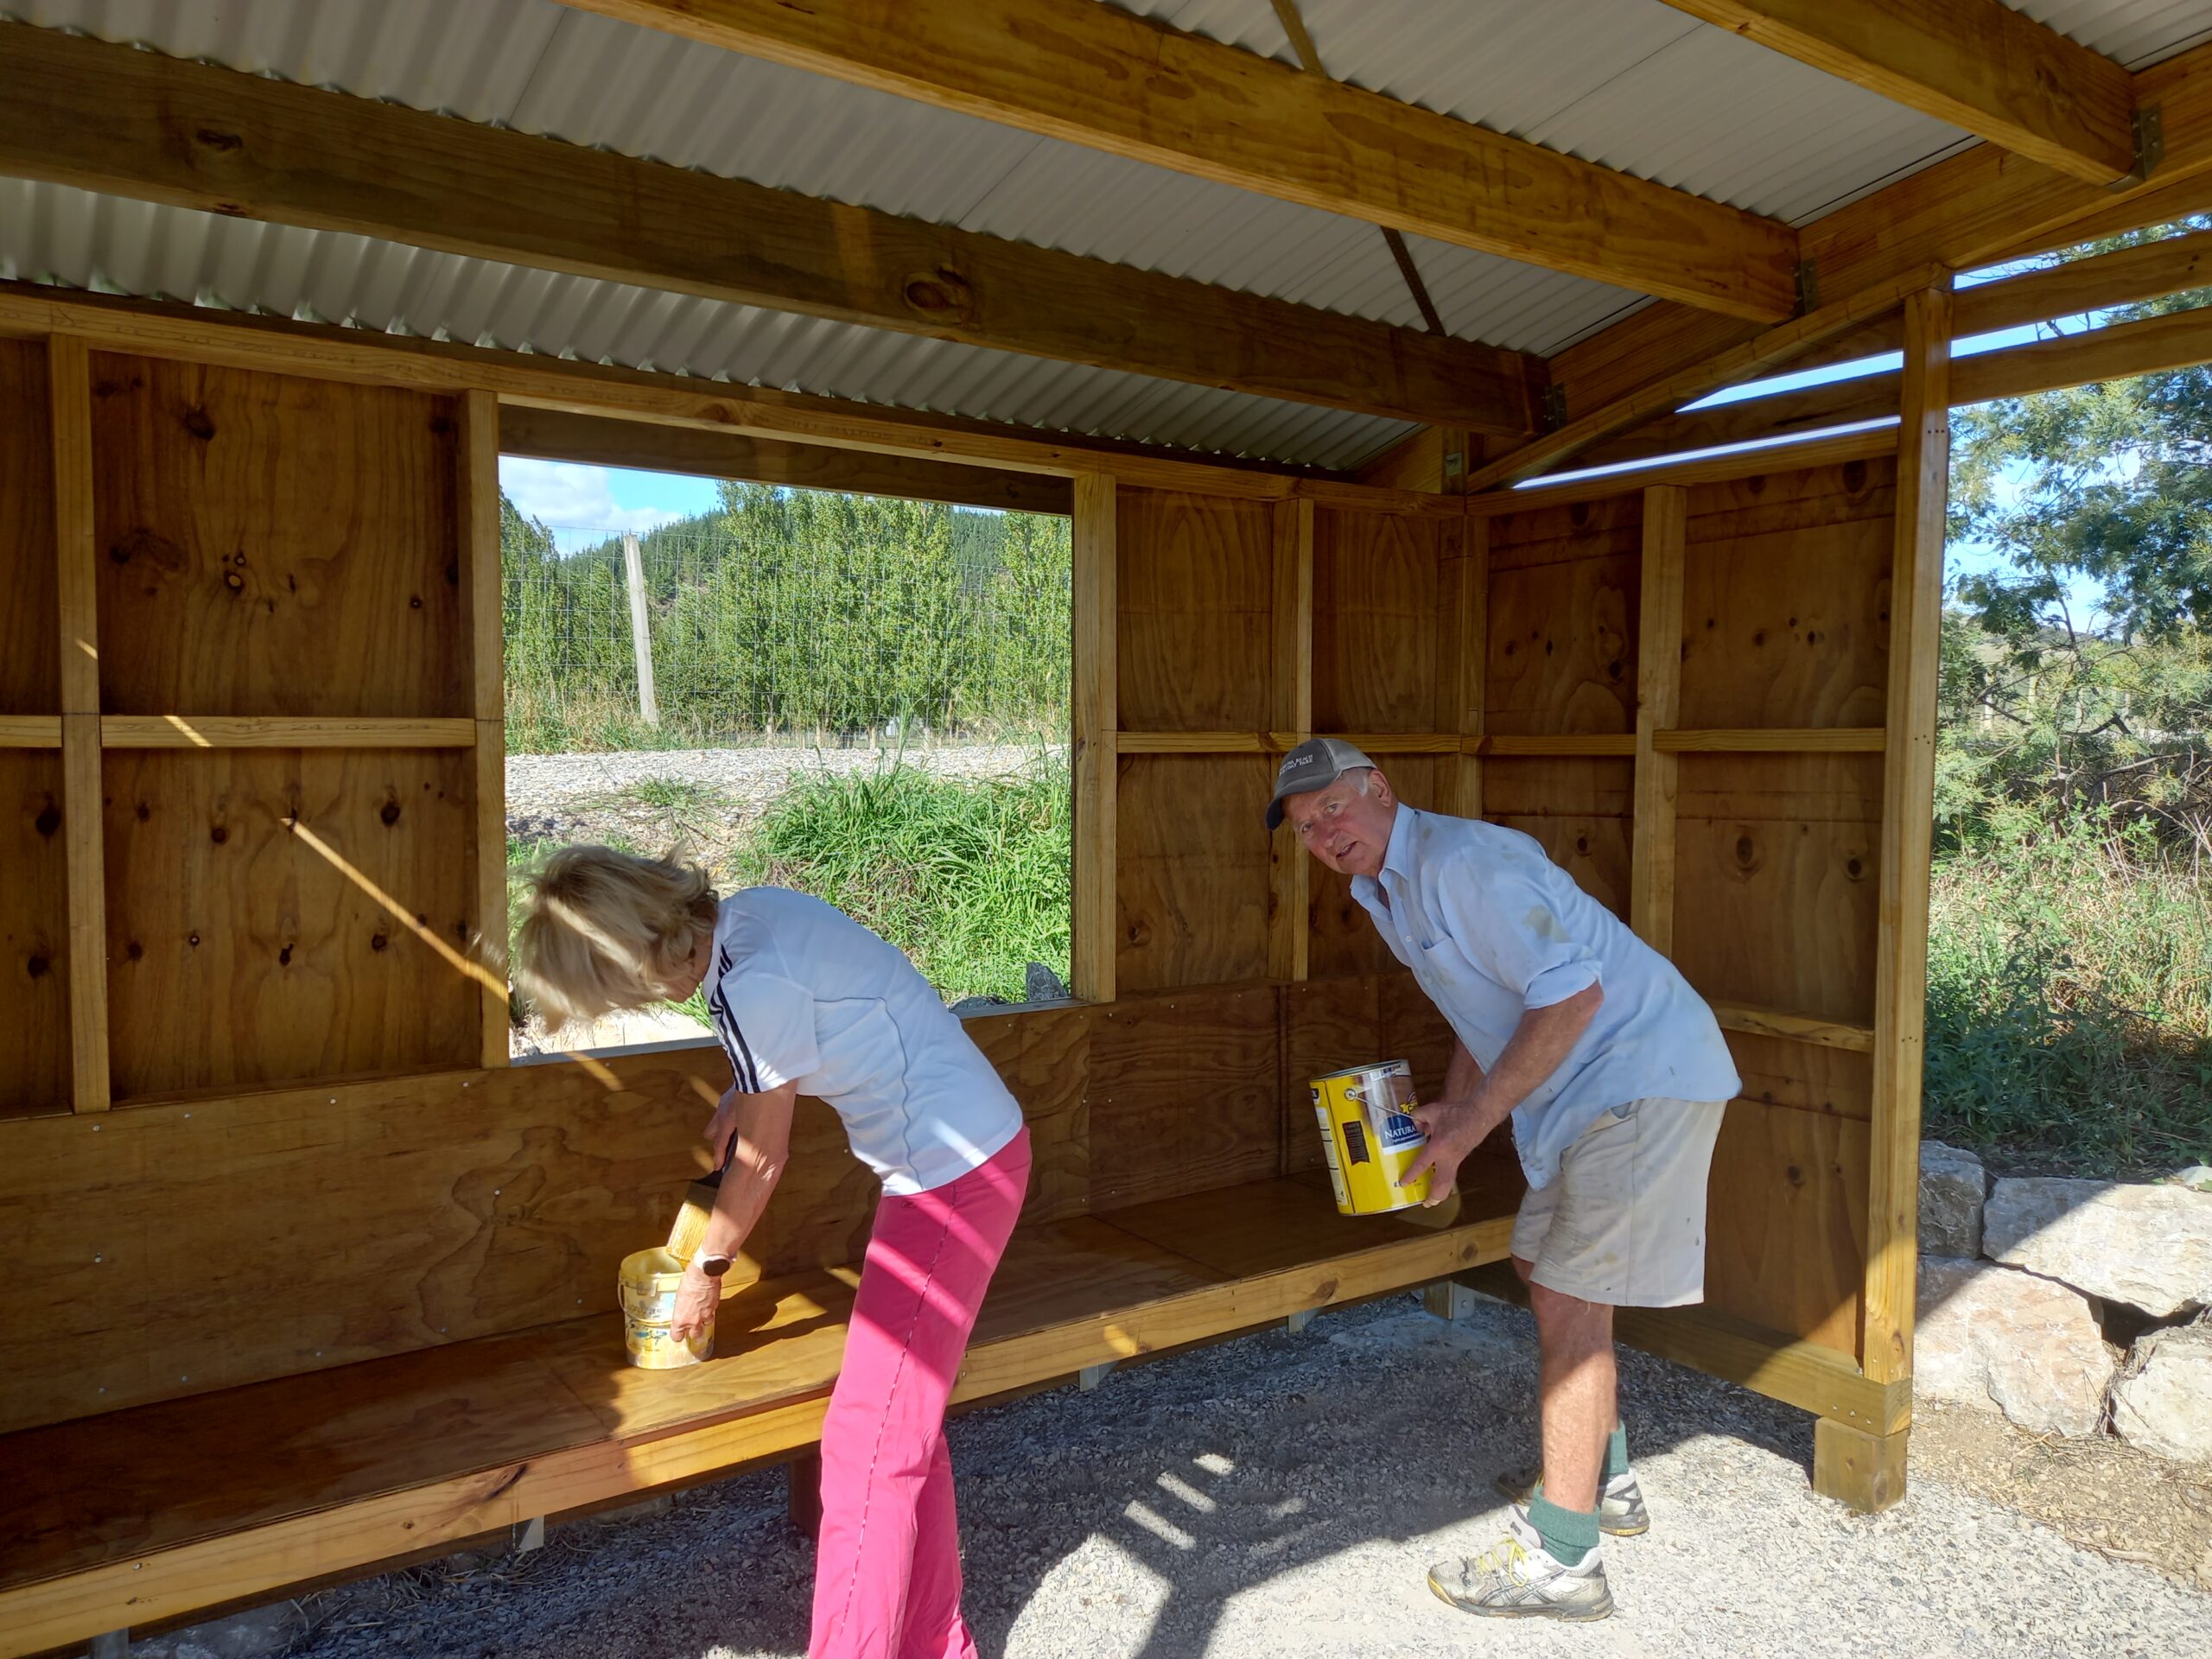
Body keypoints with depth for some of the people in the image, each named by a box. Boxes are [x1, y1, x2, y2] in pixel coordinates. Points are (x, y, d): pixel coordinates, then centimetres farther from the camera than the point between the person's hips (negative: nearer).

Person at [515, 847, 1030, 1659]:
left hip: (950, 1179, -10)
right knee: (906, 1425, 18)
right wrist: (744, 1092, 10)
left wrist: (707, 1270, 7)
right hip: (981, 1151, 10)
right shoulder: (749, 912, 3)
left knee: (868, 1447, -1)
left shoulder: (748, 986, -23)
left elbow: (761, 1161, -10)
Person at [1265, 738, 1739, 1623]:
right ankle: (1601, 1478, 36)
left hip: (1644, 1076, -10)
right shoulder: (1388, 891, 11)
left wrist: (1471, 1122, -23)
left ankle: (1559, 1560, 2)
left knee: (1568, 1298, -8)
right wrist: (1446, 1112, 10)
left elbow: (1569, 994, -27)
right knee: (1547, 1267, 19)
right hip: (1591, 1087, 10)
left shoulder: (1463, 860, -21)